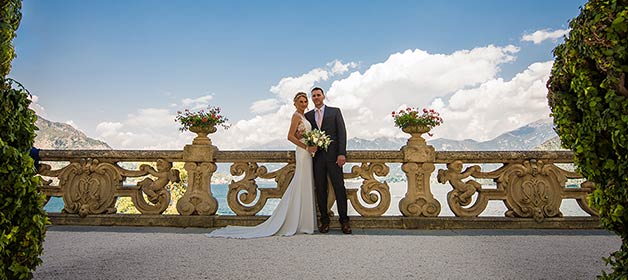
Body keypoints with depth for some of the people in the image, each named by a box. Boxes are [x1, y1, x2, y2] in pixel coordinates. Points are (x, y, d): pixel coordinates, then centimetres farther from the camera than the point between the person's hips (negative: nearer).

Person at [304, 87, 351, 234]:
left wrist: (341, 153, -9)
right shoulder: (308, 115, 15)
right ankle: (324, 220, 13)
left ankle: (344, 220, 6)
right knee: (320, 189, 4)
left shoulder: (335, 111, 8)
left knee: (339, 187, -3)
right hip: (316, 156, 2)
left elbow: (342, 132, 0)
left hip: (333, 155, -2)